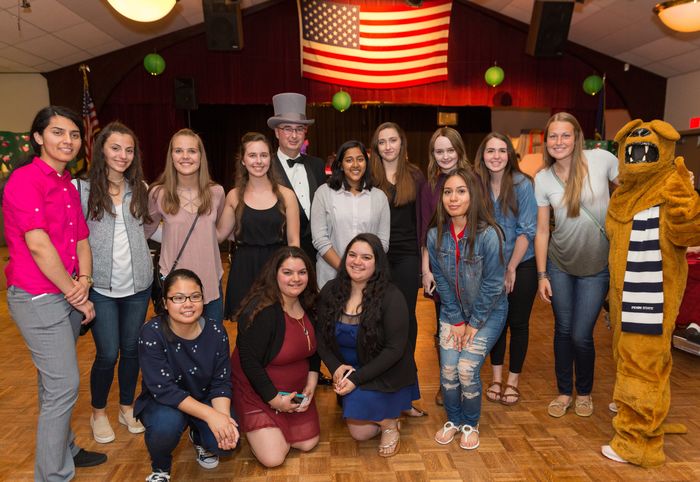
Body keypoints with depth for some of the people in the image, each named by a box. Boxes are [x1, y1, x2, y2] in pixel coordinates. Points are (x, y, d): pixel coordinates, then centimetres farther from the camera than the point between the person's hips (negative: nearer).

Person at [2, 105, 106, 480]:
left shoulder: (68, 186, 12)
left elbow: (81, 239, 12)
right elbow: (38, 245, -19)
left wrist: (84, 280, -5)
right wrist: (74, 293, -13)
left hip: (68, 295, 8)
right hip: (38, 298, -8)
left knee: (54, 381, 20)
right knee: (65, 386, -4)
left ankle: (64, 450, 35)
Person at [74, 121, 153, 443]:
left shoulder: (140, 190, 5)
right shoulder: (84, 189, -6)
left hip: (138, 284, 3)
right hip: (102, 286, -3)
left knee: (132, 349, 12)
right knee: (107, 354, 0)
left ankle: (127, 407, 33)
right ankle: (98, 412, 26)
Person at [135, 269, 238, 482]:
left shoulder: (216, 331, -14)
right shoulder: (152, 333, -23)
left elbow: (221, 383, -10)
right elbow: (164, 390, -28)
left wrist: (223, 416, -30)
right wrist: (210, 414, -36)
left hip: (205, 400, 3)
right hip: (161, 402, -2)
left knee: (227, 440, -22)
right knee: (167, 423, -35)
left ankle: (198, 437, 17)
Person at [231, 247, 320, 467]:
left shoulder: (308, 305, -2)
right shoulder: (261, 311, -27)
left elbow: (313, 348, 10)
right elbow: (249, 362, -24)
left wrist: (311, 383, -3)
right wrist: (275, 399, -18)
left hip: (296, 391, 7)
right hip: (258, 391, -6)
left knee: (308, 443, 5)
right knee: (274, 458, -9)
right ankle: (249, 425, 19)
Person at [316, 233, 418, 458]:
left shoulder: (391, 297, -21)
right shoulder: (330, 291, -8)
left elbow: (395, 349, -20)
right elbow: (321, 336, -1)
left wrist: (357, 378, -24)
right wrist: (336, 367, -18)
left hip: (386, 375, -4)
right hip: (348, 372, 4)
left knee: (359, 401, -30)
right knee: (359, 433, 2)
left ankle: (390, 423, 3)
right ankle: (387, 413, 34)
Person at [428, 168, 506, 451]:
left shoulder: (488, 235, -24)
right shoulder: (435, 236, -12)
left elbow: (492, 284, -17)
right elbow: (442, 282, -4)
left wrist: (474, 323, -11)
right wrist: (457, 321, -4)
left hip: (487, 312, -3)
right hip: (452, 311, 3)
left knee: (467, 369, -10)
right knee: (448, 370, -2)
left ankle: (471, 425, 18)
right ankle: (453, 420, 26)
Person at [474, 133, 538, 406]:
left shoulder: (522, 184, -13)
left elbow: (526, 230, -13)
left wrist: (511, 268, -11)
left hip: (522, 264, -2)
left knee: (518, 323, 7)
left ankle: (513, 381, 22)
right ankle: (496, 377, 26)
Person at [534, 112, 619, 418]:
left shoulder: (601, 159, -10)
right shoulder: (542, 179, -3)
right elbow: (542, 230, 1)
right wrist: (542, 275, 0)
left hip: (596, 266, -2)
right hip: (560, 265, 2)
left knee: (581, 335, 1)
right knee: (563, 330, 11)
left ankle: (584, 392, 29)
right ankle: (564, 392, 31)